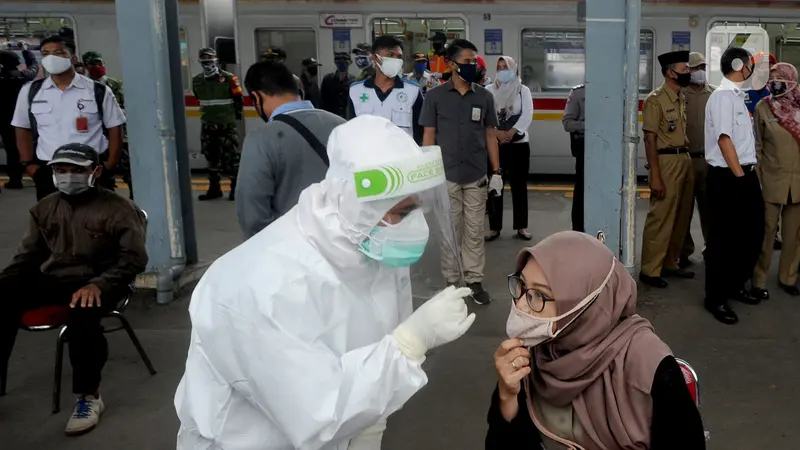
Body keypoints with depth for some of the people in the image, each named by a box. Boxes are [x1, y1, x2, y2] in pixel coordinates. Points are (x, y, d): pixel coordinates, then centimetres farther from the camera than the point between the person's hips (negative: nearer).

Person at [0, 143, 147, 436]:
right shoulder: (45, 208, 15)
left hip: (97, 282, -5)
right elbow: (28, 255, 20)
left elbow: (133, 258, -10)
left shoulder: (118, 209, -3)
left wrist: (99, 284, -26)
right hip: (51, 278, 5)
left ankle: (88, 396, -21)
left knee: (82, 312, -38)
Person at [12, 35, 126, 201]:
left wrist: (110, 165, -5)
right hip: (48, 172, 2)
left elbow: (114, 128, 3)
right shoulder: (30, 92, 5)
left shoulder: (98, 91, -2)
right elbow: (23, 129, 14)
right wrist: (28, 164, 4)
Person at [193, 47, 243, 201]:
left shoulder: (229, 79, -11)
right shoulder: (197, 81, 6)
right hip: (207, 125, 6)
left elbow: (238, 99, -3)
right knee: (211, 156, 12)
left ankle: (236, 187, 5)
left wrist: (237, 115, 1)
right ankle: (214, 188, 22)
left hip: (227, 125, -6)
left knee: (231, 156, -4)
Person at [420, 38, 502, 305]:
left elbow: (490, 135, 9)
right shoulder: (435, 96, -1)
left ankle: (475, 281, 17)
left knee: (475, 232, 7)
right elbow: (428, 136, 1)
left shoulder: (485, 97, 4)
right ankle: (450, 281, 17)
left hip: (477, 177, 2)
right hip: (445, 176, -1)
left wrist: (496, 172, 5)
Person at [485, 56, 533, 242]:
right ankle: (494, 227, 8)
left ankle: (521, 226, 12)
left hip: (519, 143, 0)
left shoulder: (523, 90, 5)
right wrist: (498, 133, -17)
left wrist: (510, 133, -17)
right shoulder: (489, 91, 4)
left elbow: (527, 115, -6)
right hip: (494, 143, 0)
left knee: (519, 186, 4)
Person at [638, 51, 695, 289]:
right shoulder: (656, 100, -9)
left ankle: (670, 263, 25)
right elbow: (649, 139, -12)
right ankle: (650, 270, 4)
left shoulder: (682, 98, 14)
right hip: (667, 161, -8)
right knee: (661, 217, -4)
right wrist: (655, 176, -17)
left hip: (685, 160, 8)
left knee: (682, 216, 13)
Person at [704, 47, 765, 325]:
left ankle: (735, 285, 31)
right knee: (723, 238, -1)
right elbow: (724, 138, -19)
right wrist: (739, 176, -19)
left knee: (752, 232, 15)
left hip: (744, 174, 9)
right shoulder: (724, 95, -13)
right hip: (727, 177, -9)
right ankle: (715, 298, 10)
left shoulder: (738, 95, 15)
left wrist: (747, 174, 11)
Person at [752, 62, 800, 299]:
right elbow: (757, 145, 1)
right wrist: (755, 177, -4)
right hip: (772, 179, -2)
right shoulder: (763, 107, -4)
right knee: (766, 230, 2)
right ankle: (759, 280, 11)